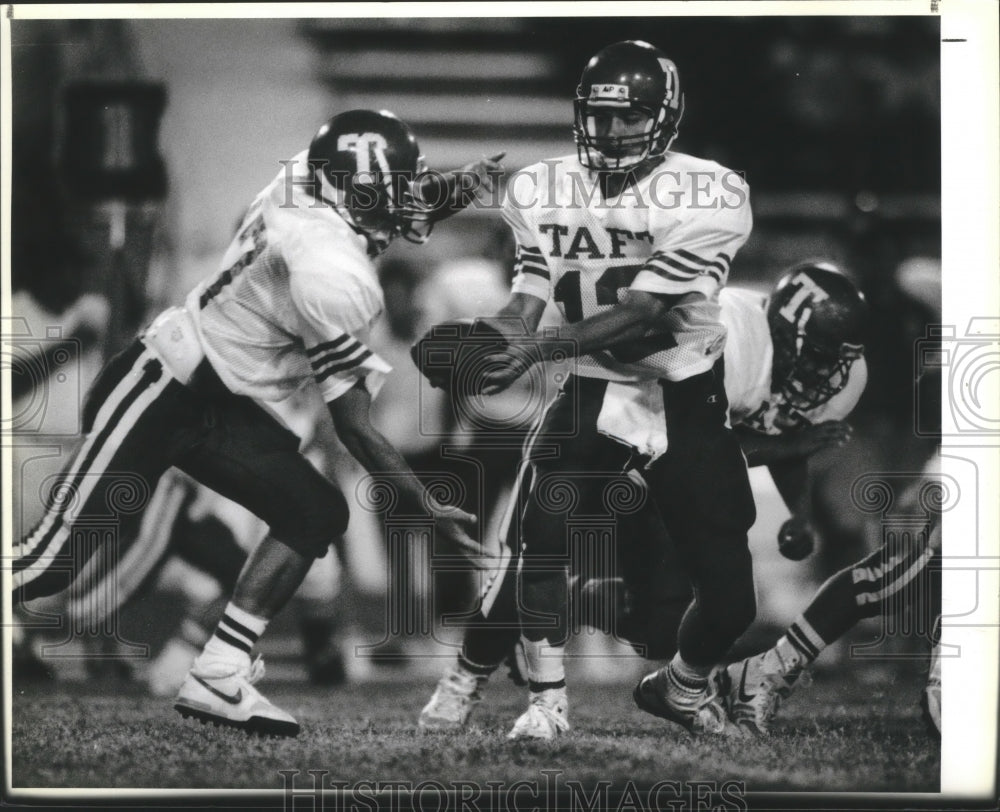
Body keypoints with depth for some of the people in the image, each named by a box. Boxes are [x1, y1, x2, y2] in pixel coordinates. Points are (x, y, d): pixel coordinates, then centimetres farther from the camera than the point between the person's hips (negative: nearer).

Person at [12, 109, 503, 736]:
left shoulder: (305, 180, -4)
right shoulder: (333, 280, -27)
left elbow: (383, 226, 20)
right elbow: (355, 426, -20)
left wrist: (459, 188, 0)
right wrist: (432, 509, -16)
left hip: (212, 403, 10)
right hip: (159, 395, -10)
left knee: (316, 513, 3)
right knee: (57, 556, -8)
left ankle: (218, 678, 4)